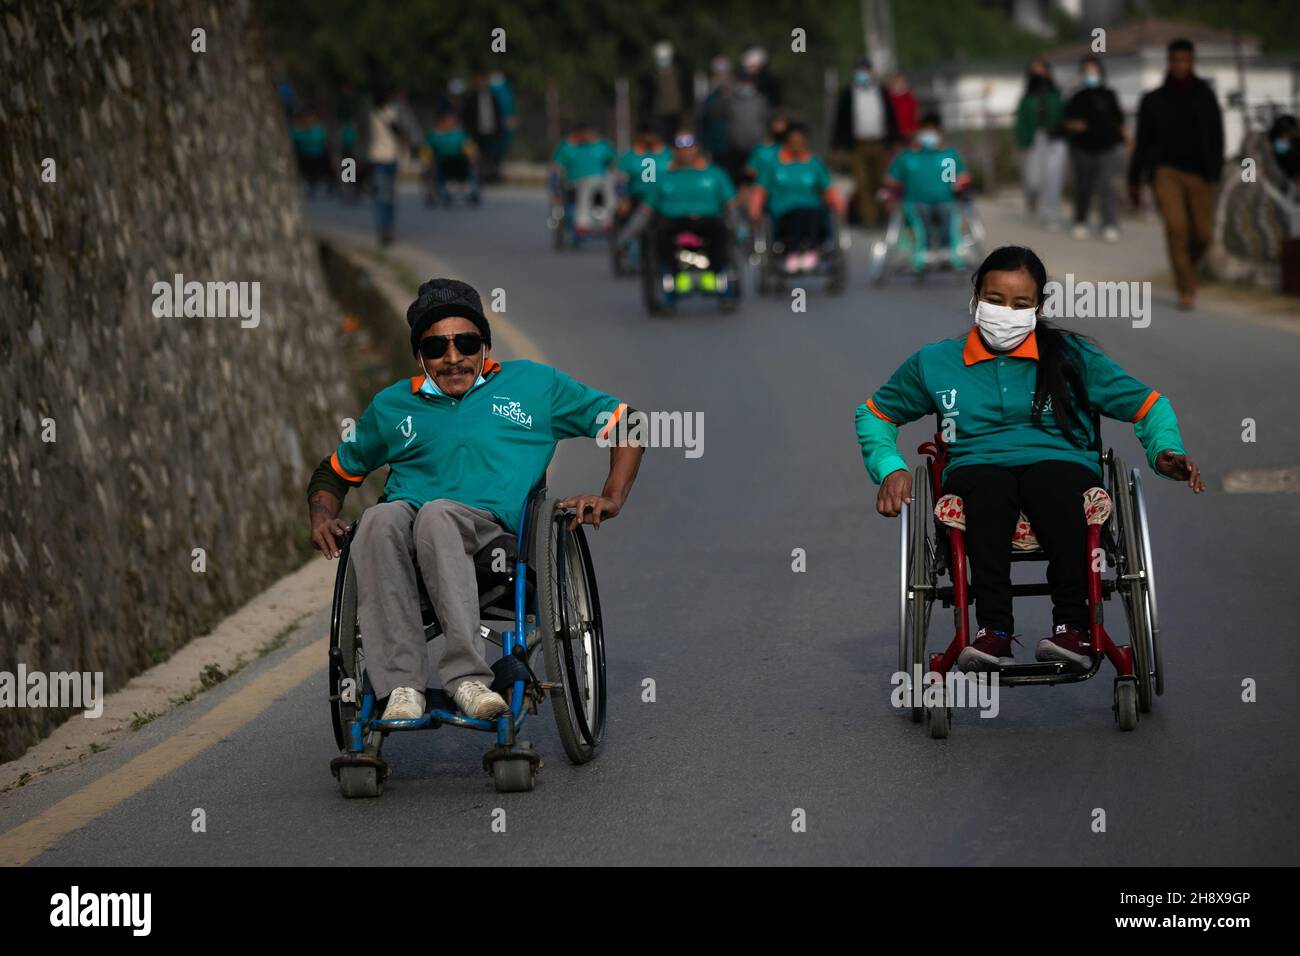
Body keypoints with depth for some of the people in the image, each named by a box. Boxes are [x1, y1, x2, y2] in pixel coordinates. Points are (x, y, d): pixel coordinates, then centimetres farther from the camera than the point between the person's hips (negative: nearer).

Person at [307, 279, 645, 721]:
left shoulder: (534, 384, 20)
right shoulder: (392, 405, 26)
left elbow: (625, 422, 23)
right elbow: (334, 472, 35)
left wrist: (611, 498, 7)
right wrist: (322, 517, 12)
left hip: (492, 529, -2)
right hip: (406, 527, 2)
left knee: (438, 513, -39)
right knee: (380, 519, -36)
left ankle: (465, 677, -48)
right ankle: (401, 683, -43)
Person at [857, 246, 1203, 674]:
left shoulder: (1071, 356, 16)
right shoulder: (935, 362, 18)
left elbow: (1146, 404, 20)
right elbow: (875, 413, 29)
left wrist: (1165, 450, 0)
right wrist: (890, 468, 11)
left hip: (1059, 463, -1)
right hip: (977, 468, 1)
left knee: (1054, 480, -40)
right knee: (986, 487, -39)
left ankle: (1072, 626, -46)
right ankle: (993, 630, -48)